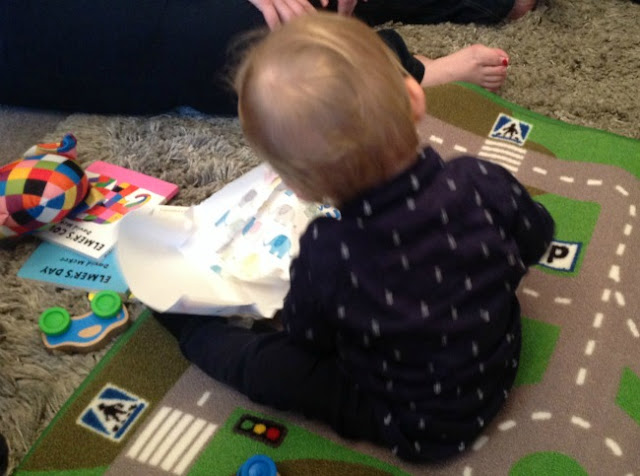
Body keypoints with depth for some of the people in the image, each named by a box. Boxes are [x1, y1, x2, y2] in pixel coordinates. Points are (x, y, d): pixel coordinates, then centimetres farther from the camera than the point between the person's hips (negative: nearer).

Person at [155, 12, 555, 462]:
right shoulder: (485, 184, -26)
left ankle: (189, 324, 32)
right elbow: (536, 240, -3)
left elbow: (308, 337, -11)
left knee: (260, 362, 7)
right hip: (499, 371, 4)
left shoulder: (325, 255, -32)